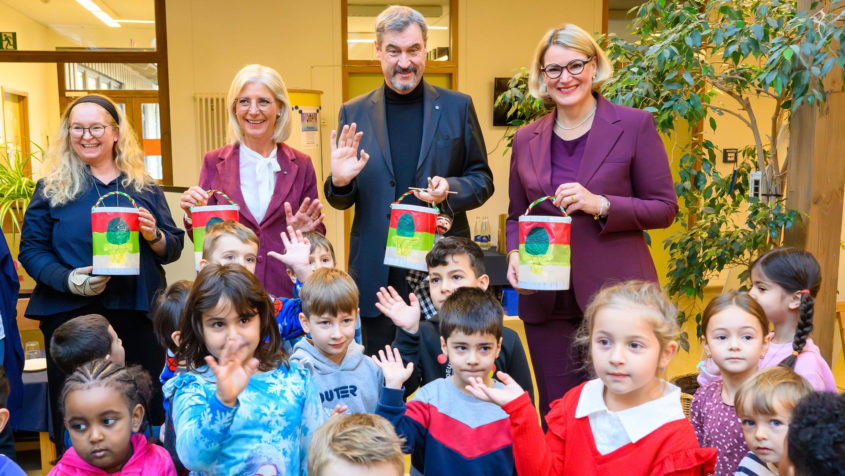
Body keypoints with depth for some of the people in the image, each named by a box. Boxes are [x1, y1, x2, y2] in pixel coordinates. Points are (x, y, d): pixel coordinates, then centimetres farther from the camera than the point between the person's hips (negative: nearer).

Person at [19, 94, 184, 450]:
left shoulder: (143, 187, 8)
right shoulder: (52, 188, 6)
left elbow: (174, 249, 9)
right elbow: (31, 250, 1)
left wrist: (154, 236, -13)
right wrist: (68, 279, -16)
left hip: (137, 315, 1)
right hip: (71, 316, -1)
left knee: (146, 414, 8)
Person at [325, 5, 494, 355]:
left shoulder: (457, 107, 4)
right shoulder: (354, 113, 6)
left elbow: (483, 179, 6)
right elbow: (341, 201, 10)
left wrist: (449, 190, -14)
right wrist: (339, 181, -13)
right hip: (377, 272, 1)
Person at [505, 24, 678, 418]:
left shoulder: (634, 126, 0)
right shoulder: (526, 140, 10)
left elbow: (665, 208, -1)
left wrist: (600, 205, -16)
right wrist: (515, 254, -4)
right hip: (547, 299, 3)